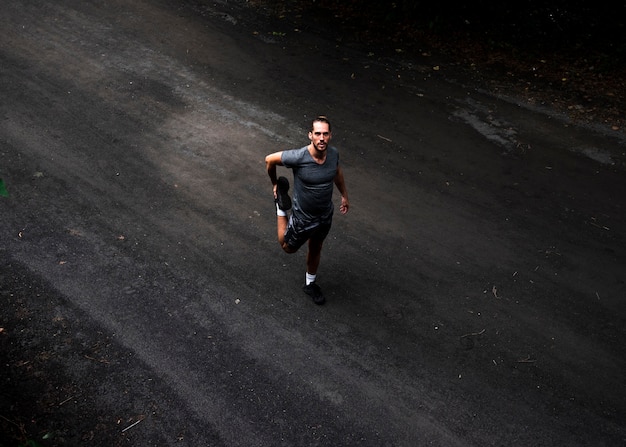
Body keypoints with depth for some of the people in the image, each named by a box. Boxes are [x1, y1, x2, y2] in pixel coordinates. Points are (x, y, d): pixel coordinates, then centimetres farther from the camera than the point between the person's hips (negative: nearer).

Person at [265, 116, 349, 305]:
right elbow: (270, 159, -16)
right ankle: (281, 205, 36)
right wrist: (274, 183, 0)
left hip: (326, 215, 4)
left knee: (315, 249, 26)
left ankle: (310, 284, 50)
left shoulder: (333, 153, -17)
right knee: (288, 247, 22)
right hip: (303, 217, -4)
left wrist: (344, 195, 16)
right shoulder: (298, 157, -33)